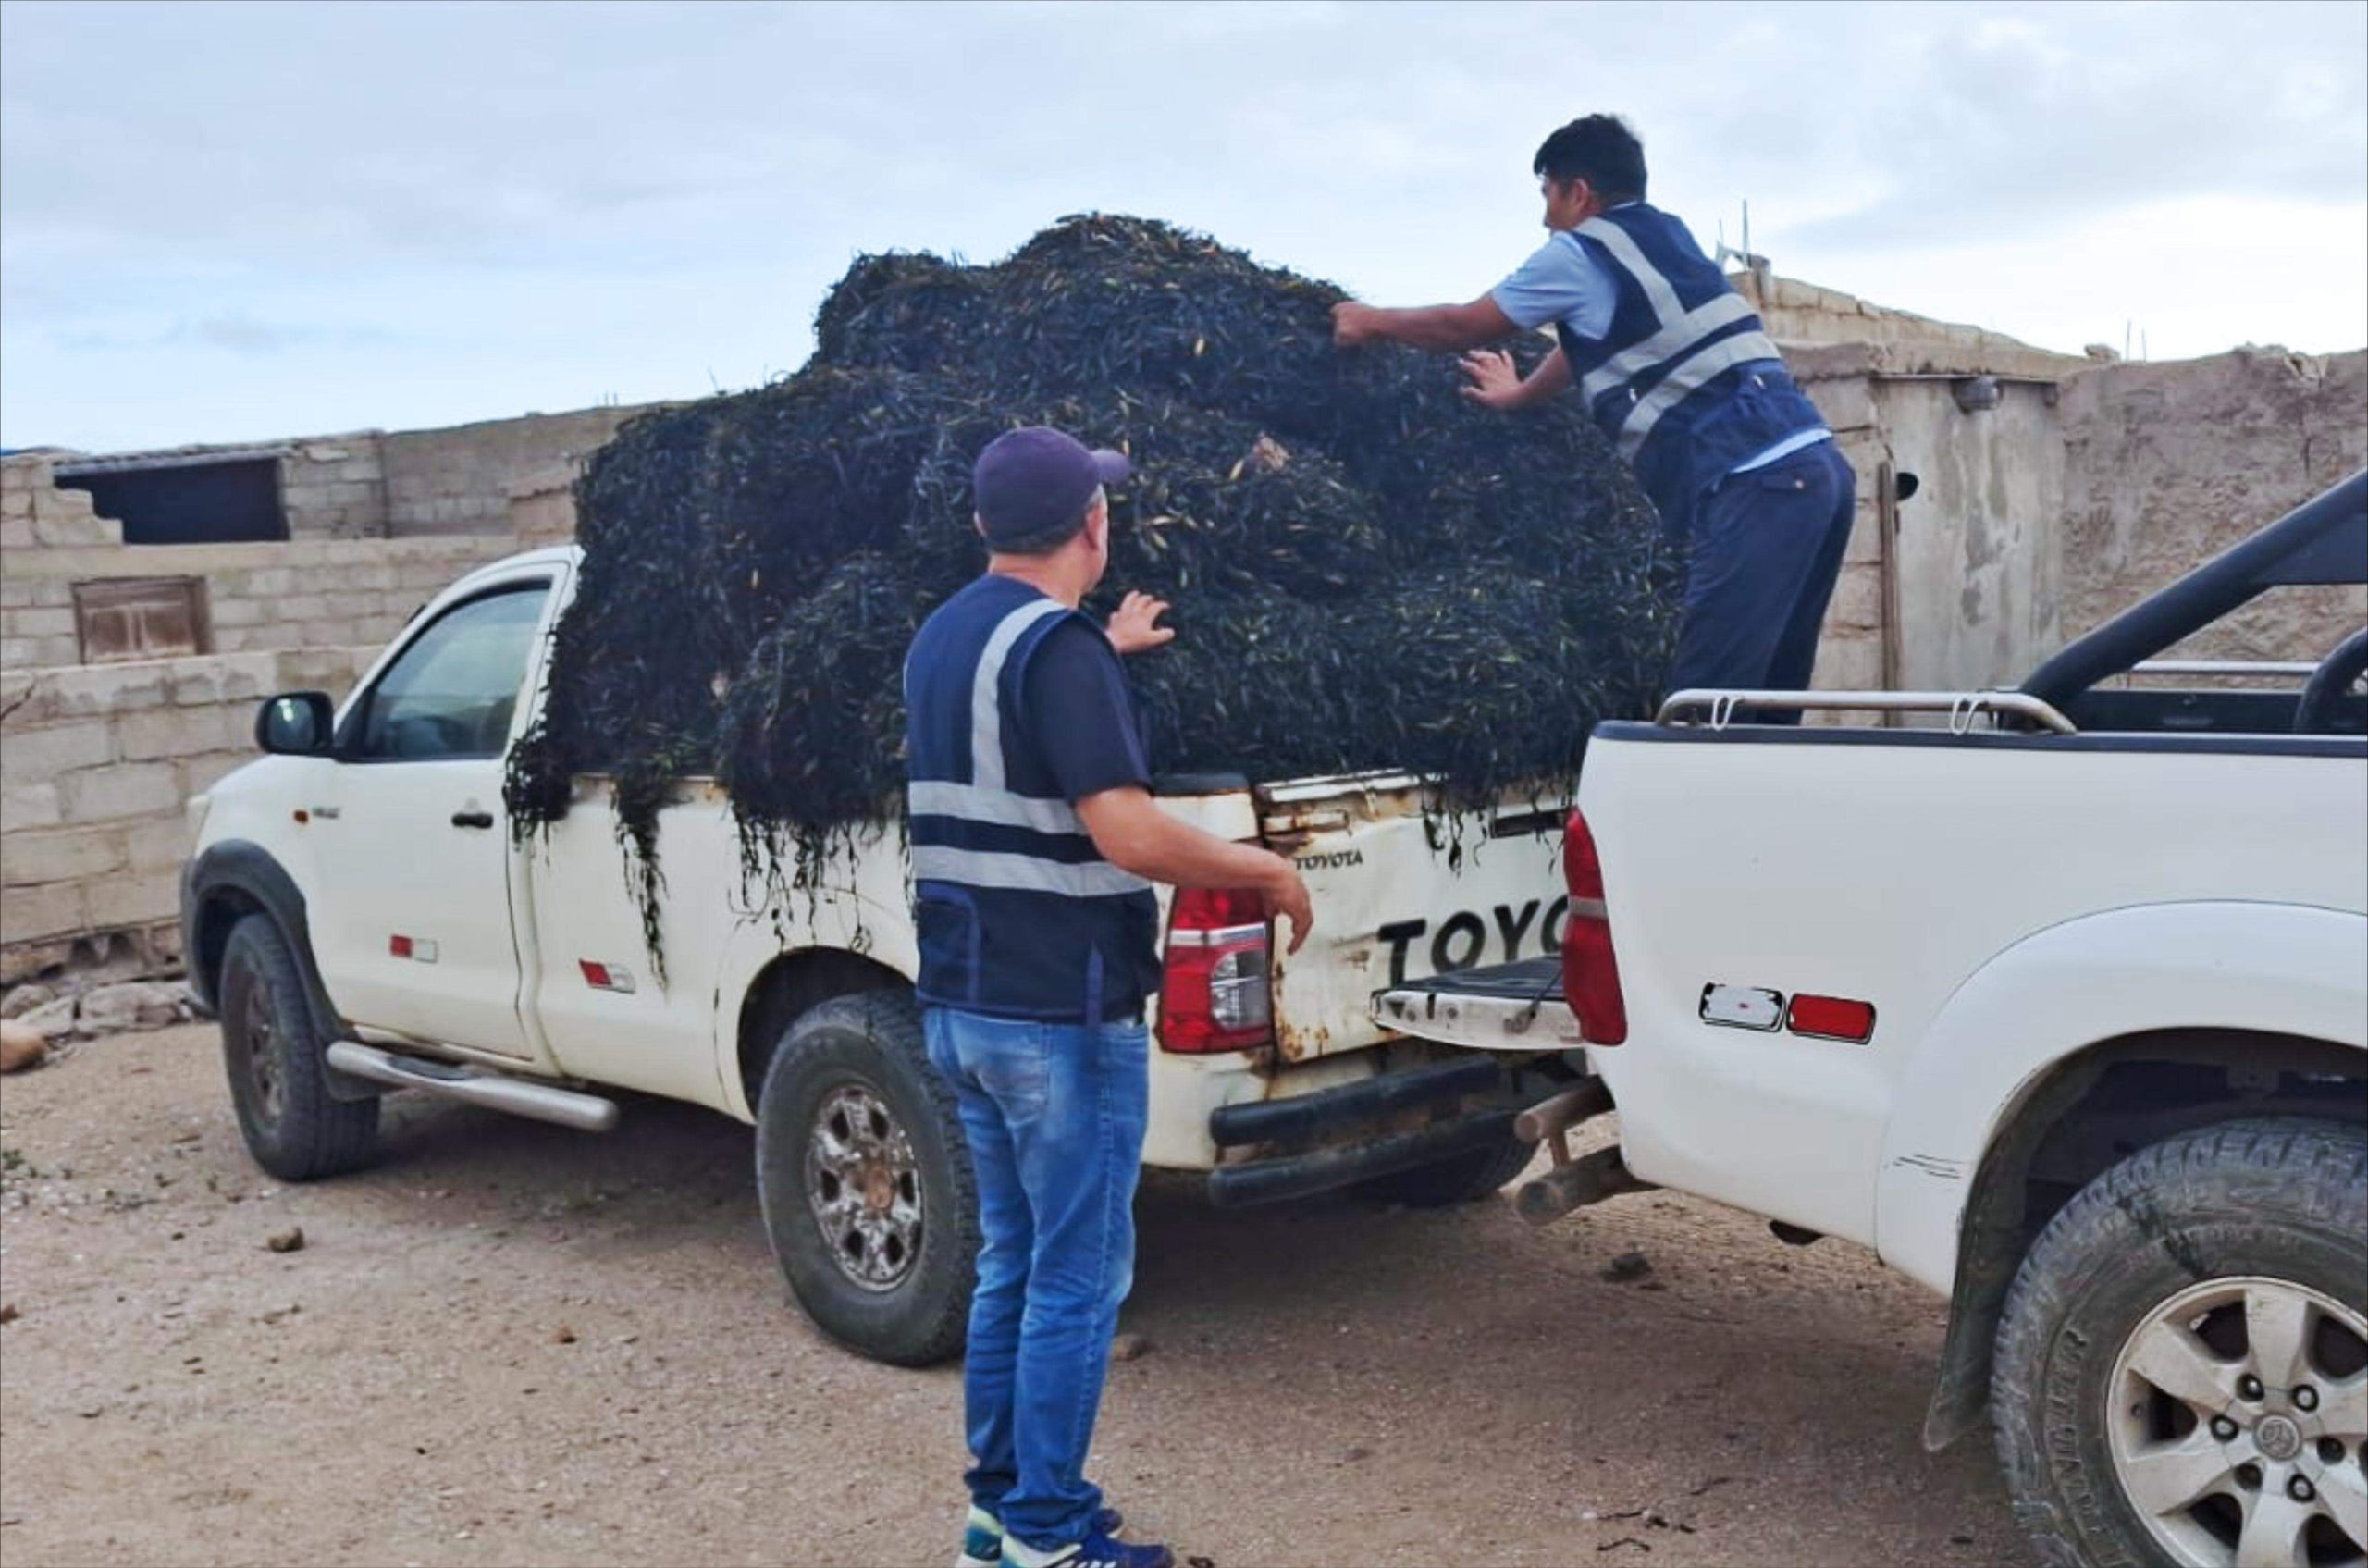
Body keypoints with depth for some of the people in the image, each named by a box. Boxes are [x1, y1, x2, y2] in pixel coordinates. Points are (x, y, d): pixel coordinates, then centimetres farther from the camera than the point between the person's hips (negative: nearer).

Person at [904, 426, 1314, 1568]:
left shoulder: (944, 638, 12)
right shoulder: (1058, 647, -16)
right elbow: (1129, 834, -24)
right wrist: (1266, 869, -10)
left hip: (962, 1003, 9)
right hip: (1060, 1016, -9)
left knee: (1011, 1263, 17)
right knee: (1077, 1279, 2)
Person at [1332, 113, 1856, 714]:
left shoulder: (1581, 253, 2)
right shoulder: (1664, 238, 26)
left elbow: (1466, 328, 15)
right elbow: (1593, 338, 42)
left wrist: (1373, 323, 31)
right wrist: (1521, 394, 57)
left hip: (1756, 485, -9)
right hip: (1816, 468, 9)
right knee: (1763, 707, 11)